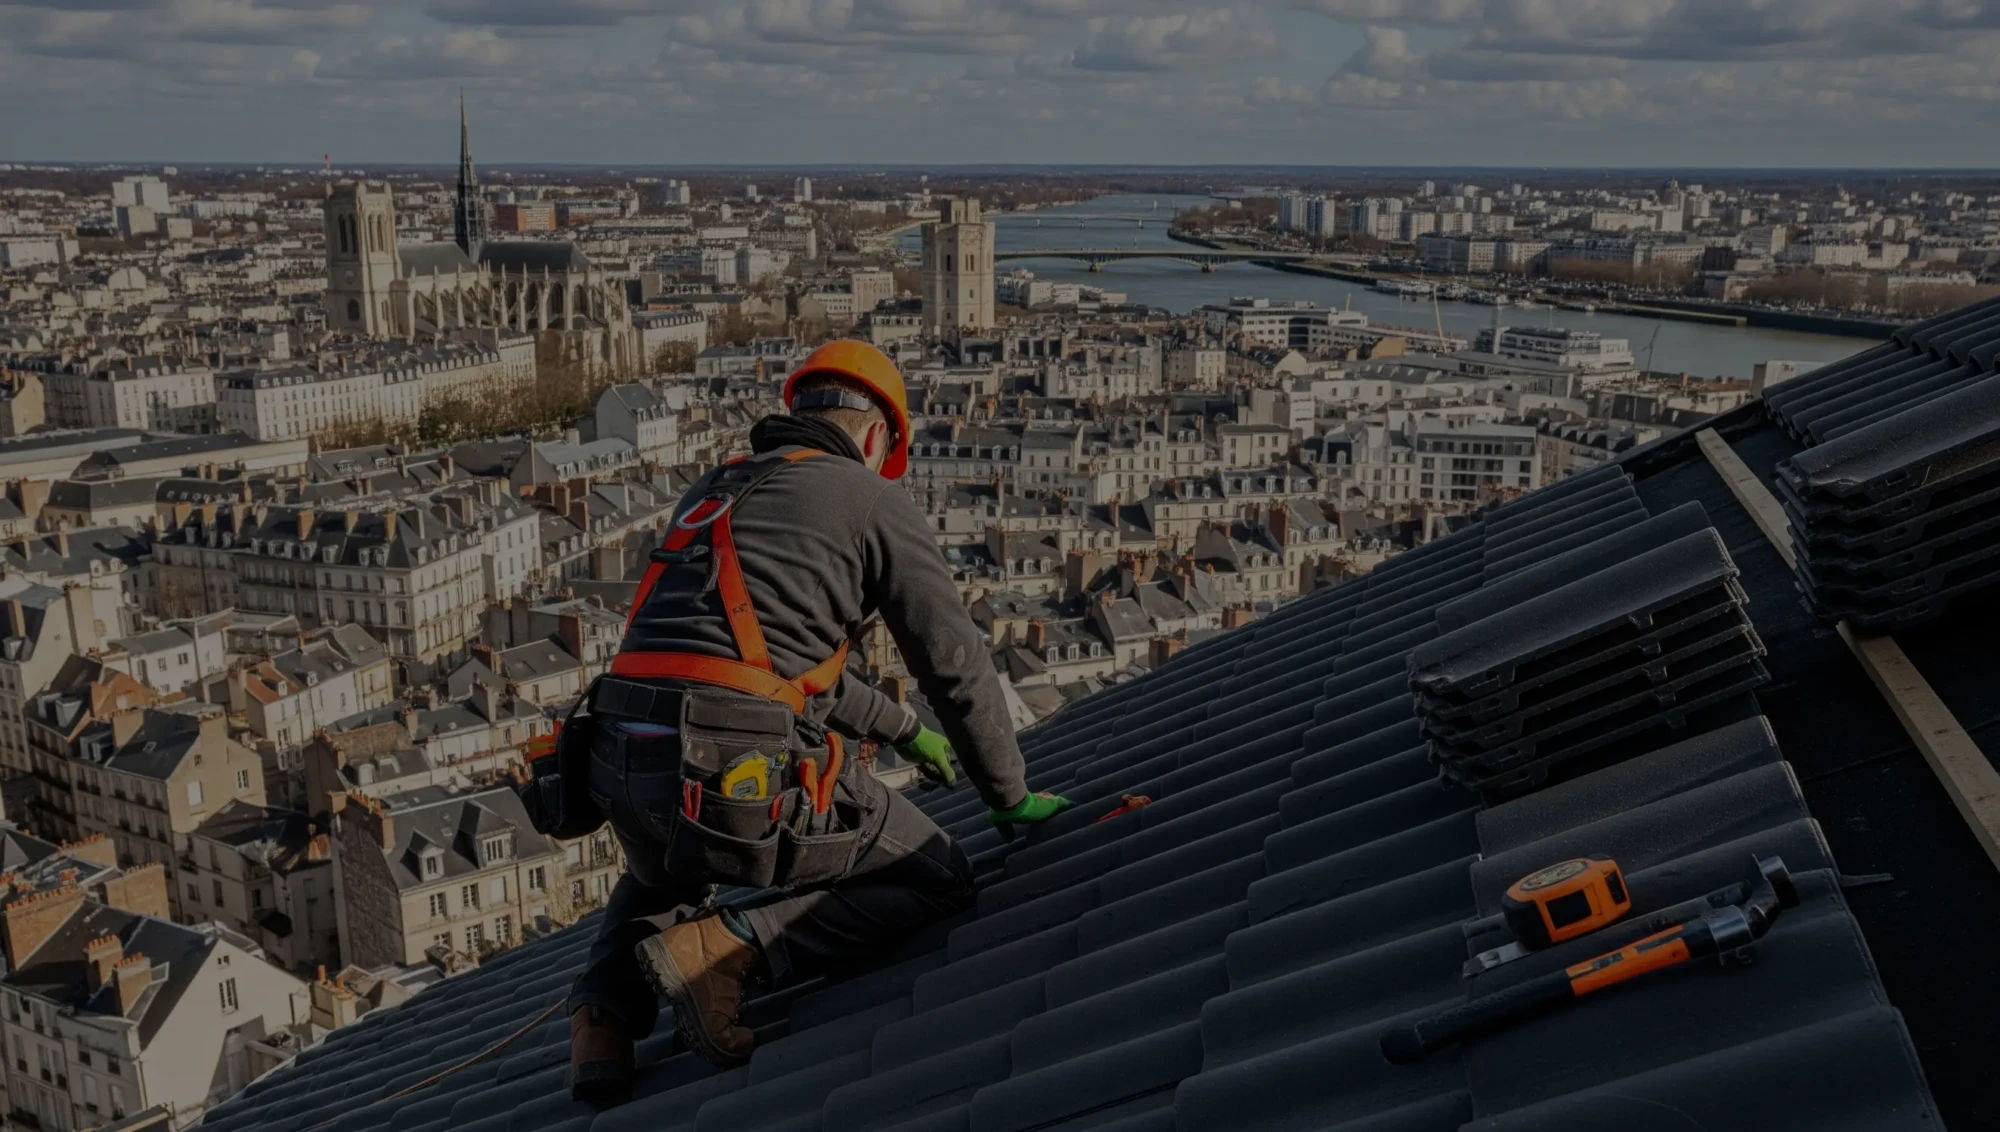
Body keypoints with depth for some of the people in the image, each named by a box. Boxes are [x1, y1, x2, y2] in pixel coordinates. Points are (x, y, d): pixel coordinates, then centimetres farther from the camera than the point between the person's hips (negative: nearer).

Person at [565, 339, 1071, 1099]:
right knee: (937, 880, 12)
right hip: (741, 773, -7)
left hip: (621, 768, 7)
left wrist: (899, 728, 47)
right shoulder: (874, 499, 8)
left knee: (659, 879, 41)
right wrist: (1012, 796, 22)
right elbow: (956, 665, 8)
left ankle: (606, 1015, 13)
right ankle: (722, 947, -5)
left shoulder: (712, 493, 28)